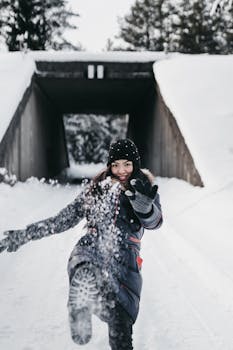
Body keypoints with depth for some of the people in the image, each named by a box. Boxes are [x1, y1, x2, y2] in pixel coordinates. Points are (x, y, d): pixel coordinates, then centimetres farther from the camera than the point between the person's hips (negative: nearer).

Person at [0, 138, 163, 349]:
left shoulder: (144, 189, 7)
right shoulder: (97, 188, 13)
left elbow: (154, 222, -13)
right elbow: (65, 219, 18)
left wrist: (144, 205, -37)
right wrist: (24, 235, 16)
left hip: (124, 261, -1)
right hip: (90, 252, 1)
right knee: (87, 277, -39)